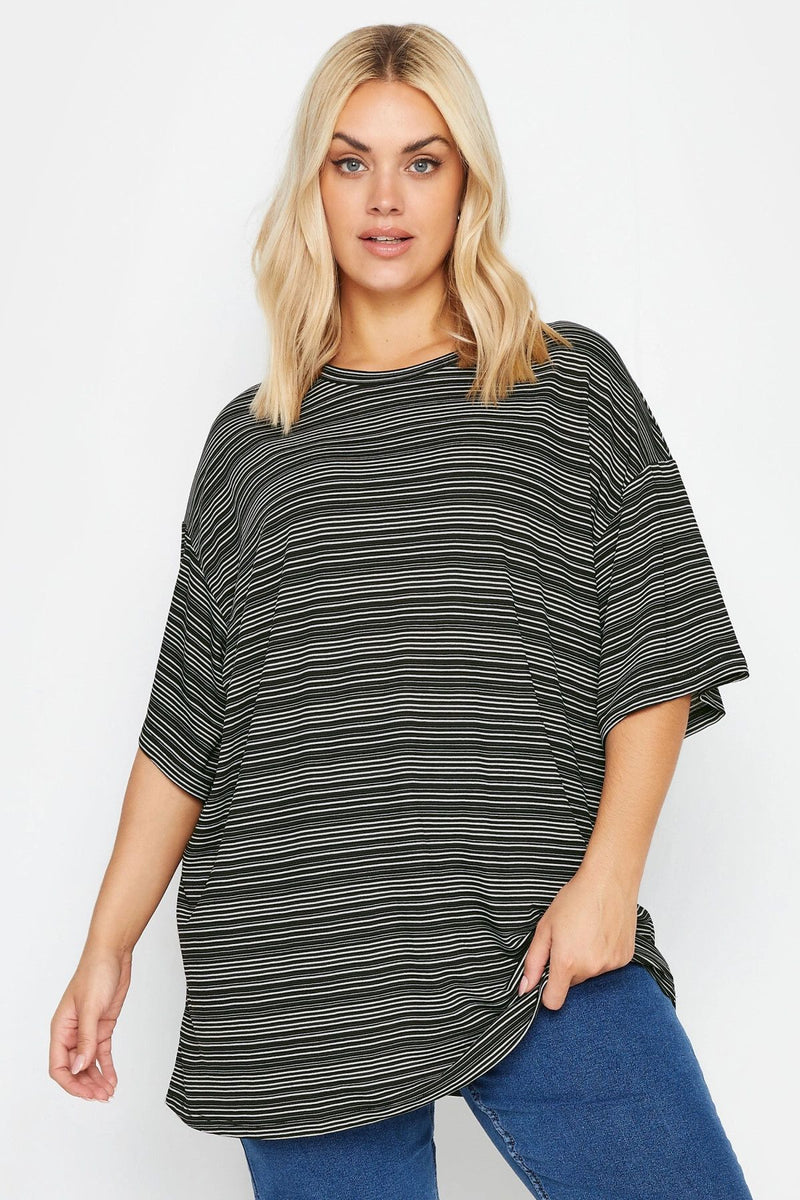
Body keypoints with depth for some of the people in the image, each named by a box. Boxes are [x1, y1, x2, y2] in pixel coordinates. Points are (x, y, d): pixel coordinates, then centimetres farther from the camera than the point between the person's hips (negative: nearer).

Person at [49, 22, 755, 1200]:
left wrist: (609, 876, -9)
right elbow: (187, 718, 14)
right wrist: (107, 946, 10)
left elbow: (655, 651, 3)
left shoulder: (572, 386, 8)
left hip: (540, 944, -1)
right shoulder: (252, 439, 13)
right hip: (294, 968, 1)